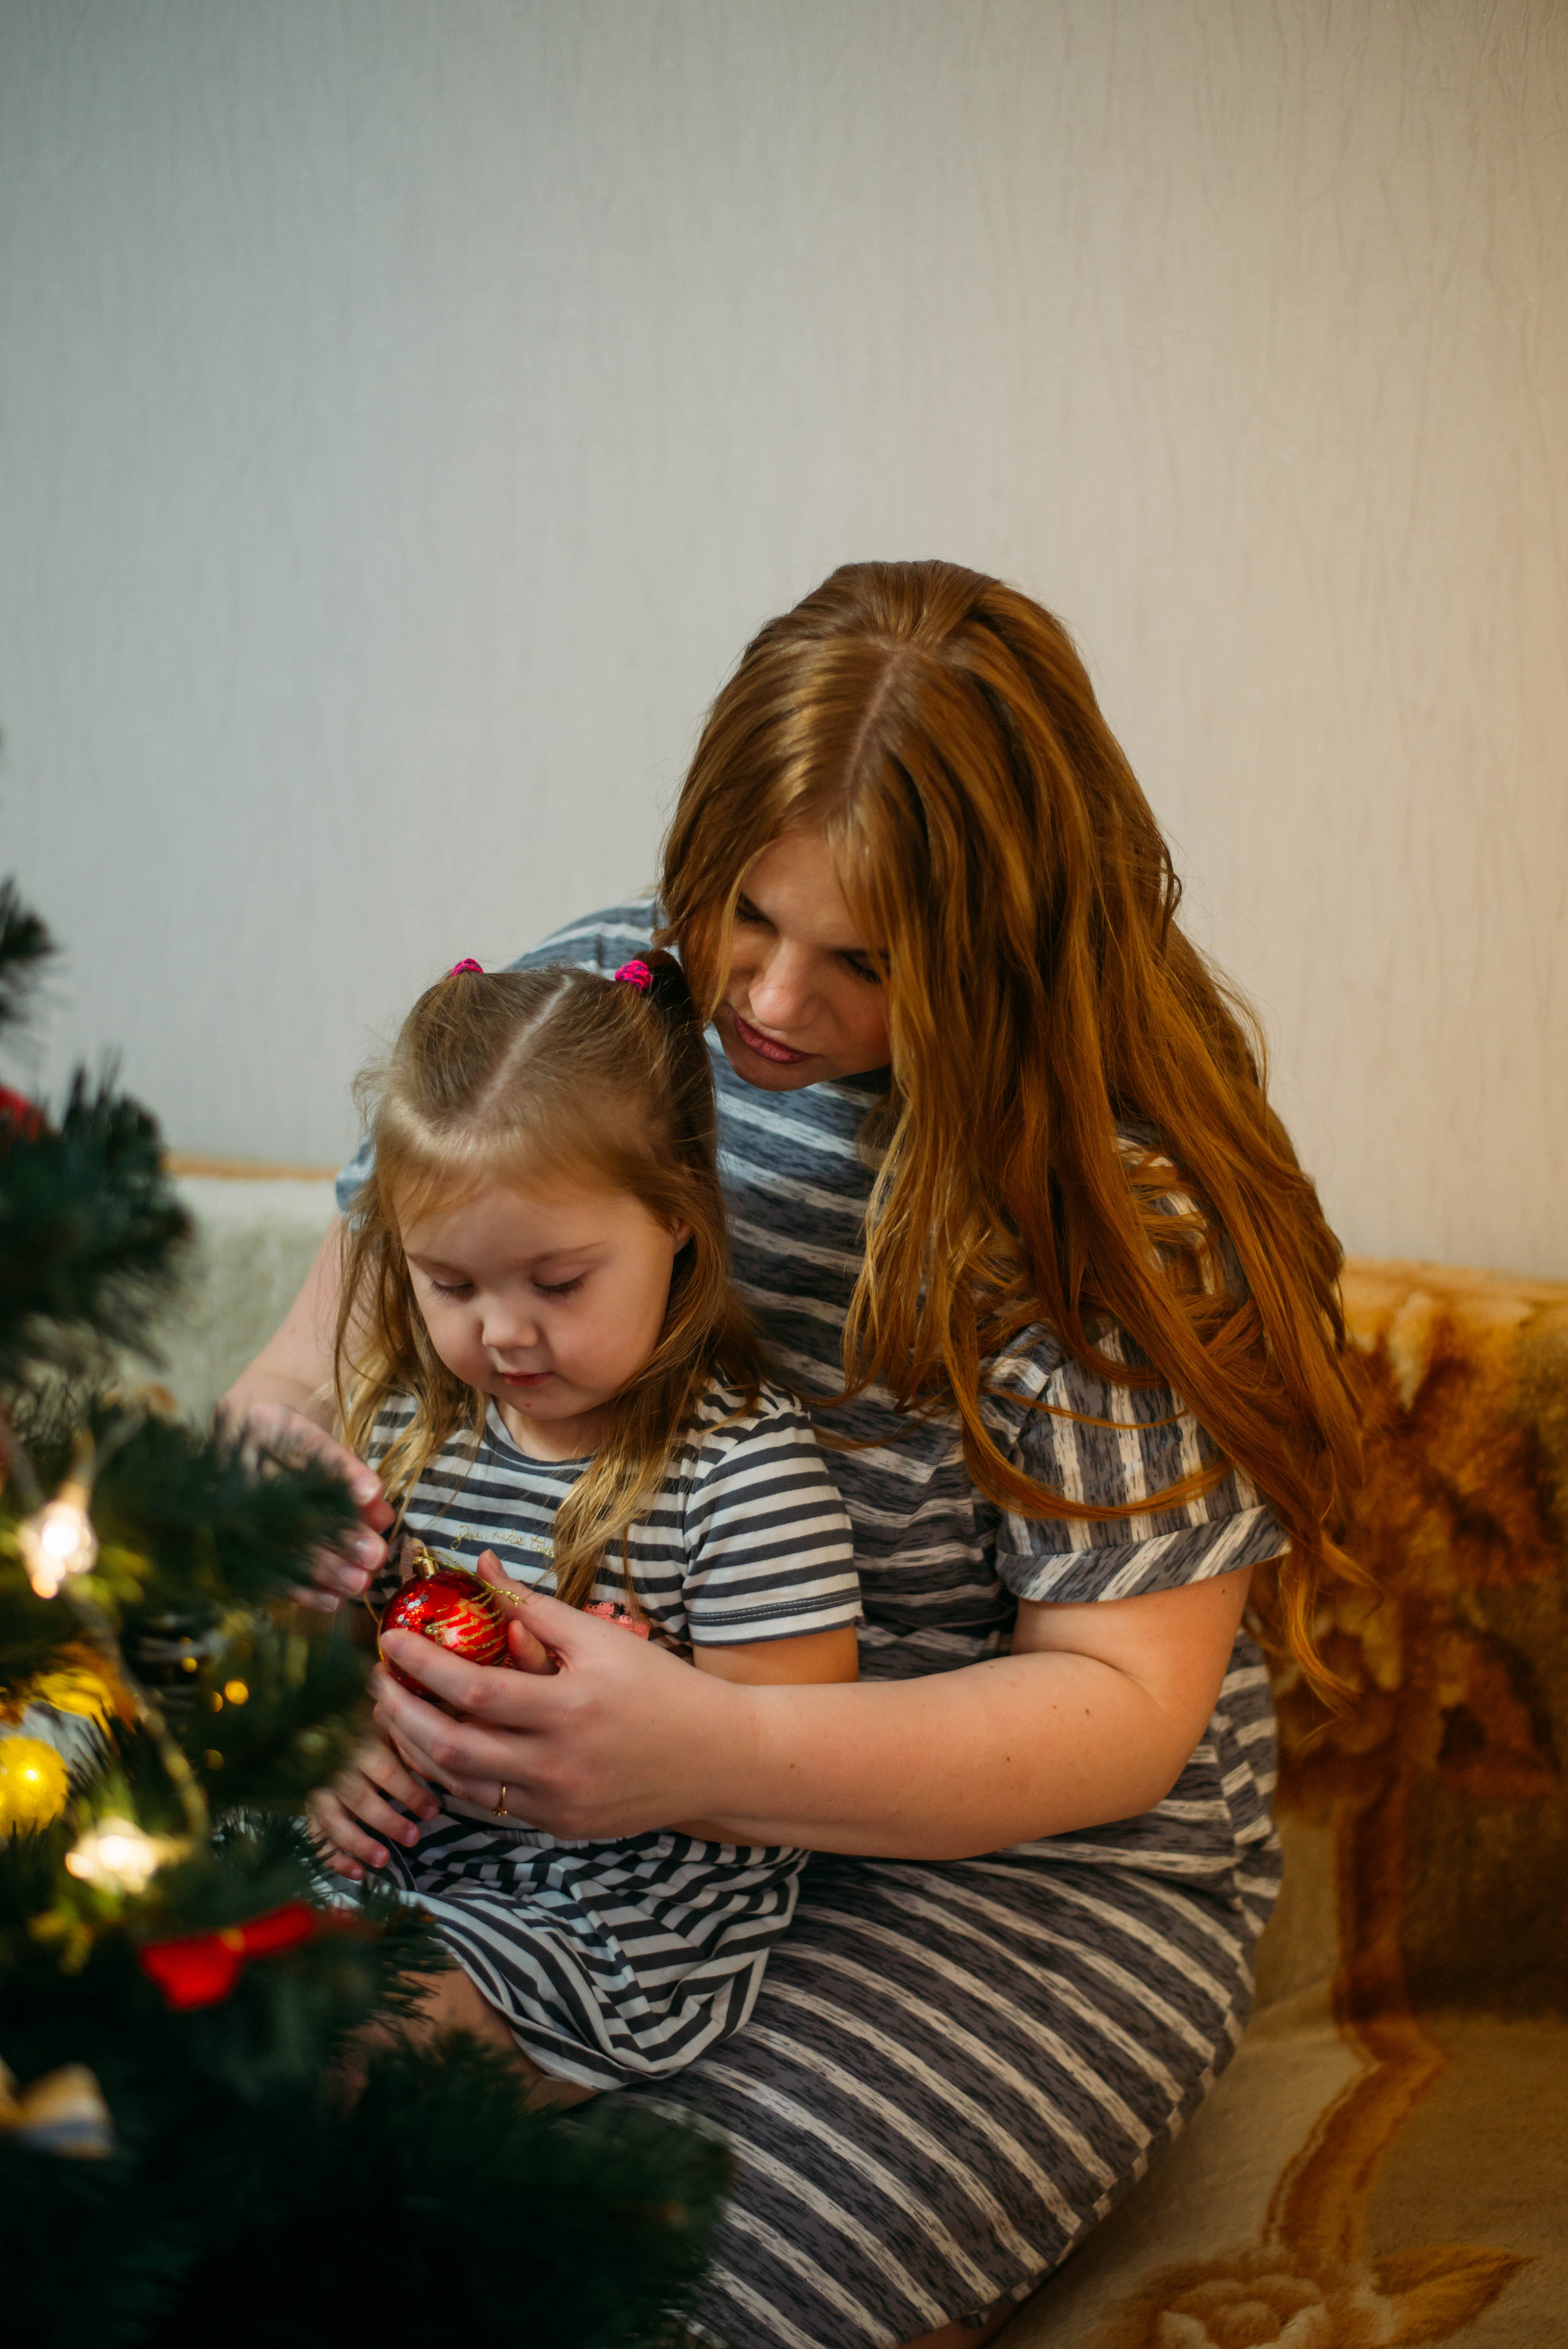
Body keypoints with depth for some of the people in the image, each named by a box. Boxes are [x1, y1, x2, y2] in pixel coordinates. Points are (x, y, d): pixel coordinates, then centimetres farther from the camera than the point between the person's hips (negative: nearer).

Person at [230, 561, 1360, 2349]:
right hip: (553, 1791, 4)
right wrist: (271, 1459, -20)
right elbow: (322, 1356, 7)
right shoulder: (585, 1001, -2)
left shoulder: (1120, 1196, -16)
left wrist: (714, 1756, -34)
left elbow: (1122, 1706, -17)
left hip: (1007, 1861, -4)